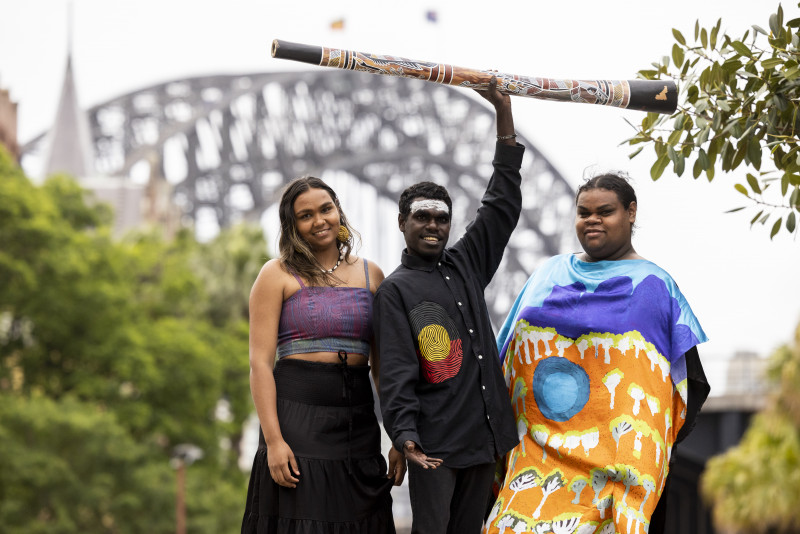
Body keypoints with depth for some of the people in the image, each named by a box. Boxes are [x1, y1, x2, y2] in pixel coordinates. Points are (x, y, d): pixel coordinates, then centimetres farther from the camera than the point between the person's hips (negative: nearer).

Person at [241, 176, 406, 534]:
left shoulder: (370, 275, 14)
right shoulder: (278, 274, 3)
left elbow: (382, 365, 14)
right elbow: (260, 362, -4)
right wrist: (273, 440, -14)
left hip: (358, 420, 4)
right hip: (297, 414, -4)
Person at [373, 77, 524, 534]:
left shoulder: (466, 265, 17)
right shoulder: (396, 290, 1)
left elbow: (503, 205, 17)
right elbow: (396, 368, -8)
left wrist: (504, 111, 14)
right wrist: (404, 433, -22)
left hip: (485, 432, 5)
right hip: (435, 441, -5)